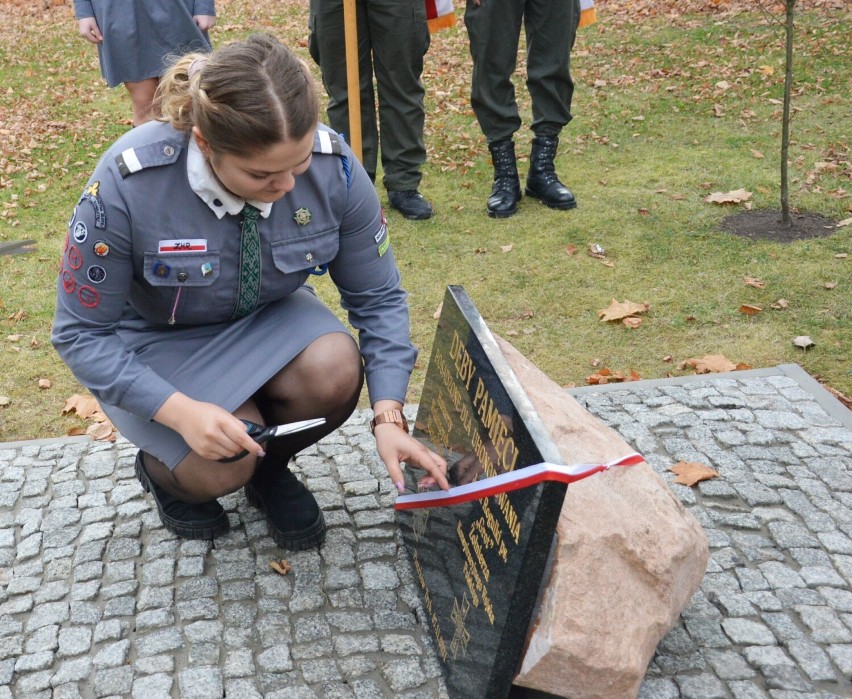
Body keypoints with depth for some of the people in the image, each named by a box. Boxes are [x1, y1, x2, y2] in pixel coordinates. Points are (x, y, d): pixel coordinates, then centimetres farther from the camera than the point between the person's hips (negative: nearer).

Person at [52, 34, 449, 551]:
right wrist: (180, 411, -33)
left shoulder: (333, 167, -24)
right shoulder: (127, 183, -31)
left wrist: (389, 417, -23)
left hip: (265, 319, 3)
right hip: (156, 342, -2)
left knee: (336, 370, -28)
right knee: (225, 463, -26)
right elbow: (81, 333, -20)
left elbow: (378, 296, -11)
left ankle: (270, 469, 5)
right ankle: (161, 469, 12)